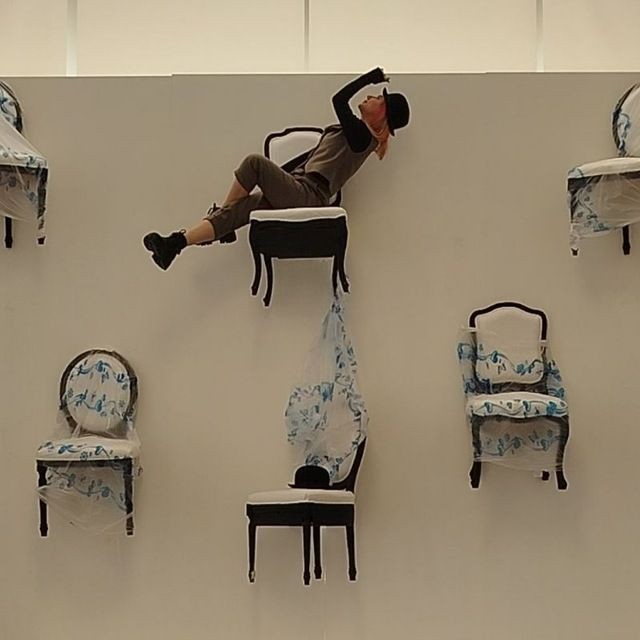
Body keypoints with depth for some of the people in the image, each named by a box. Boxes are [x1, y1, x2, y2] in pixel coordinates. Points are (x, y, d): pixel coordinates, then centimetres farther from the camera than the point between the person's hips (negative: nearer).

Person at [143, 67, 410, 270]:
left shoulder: (360, 134, -5)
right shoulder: (351, 132, 24)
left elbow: (339, 100, -18)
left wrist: (375, 75, -6)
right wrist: (277, 176, 28)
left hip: (308, 196, -9)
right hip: (297, 192, 9)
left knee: (255, 161, -23)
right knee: (233, 211, -9)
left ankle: (220, 211, -5)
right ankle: (175, 244, -21)